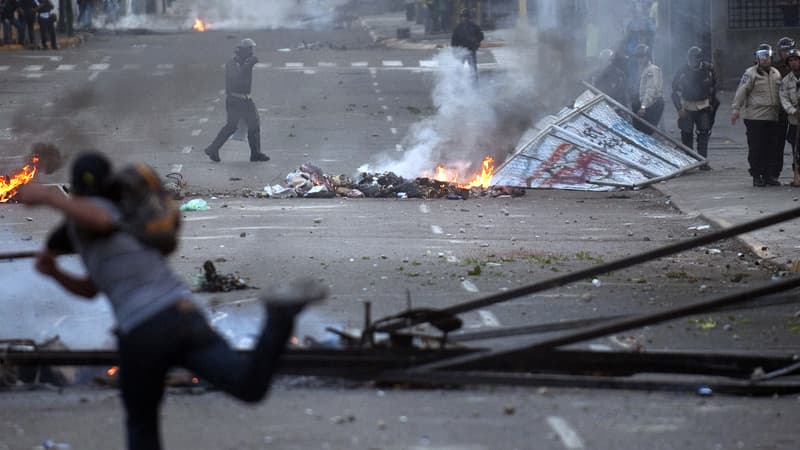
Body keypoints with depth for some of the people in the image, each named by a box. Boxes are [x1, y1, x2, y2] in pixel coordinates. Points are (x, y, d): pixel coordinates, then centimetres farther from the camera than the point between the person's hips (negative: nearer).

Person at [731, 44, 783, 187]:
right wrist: (736, 109, -17)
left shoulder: (776, 73, 15)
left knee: (772, 148, 5)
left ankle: (770, 175, 14)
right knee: (756, 148, -3)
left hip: (772, 117, 5)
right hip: (755, 117, -5)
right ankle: (757, 176, 4)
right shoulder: (751, 73, -3)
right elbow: (742, 91, -9)